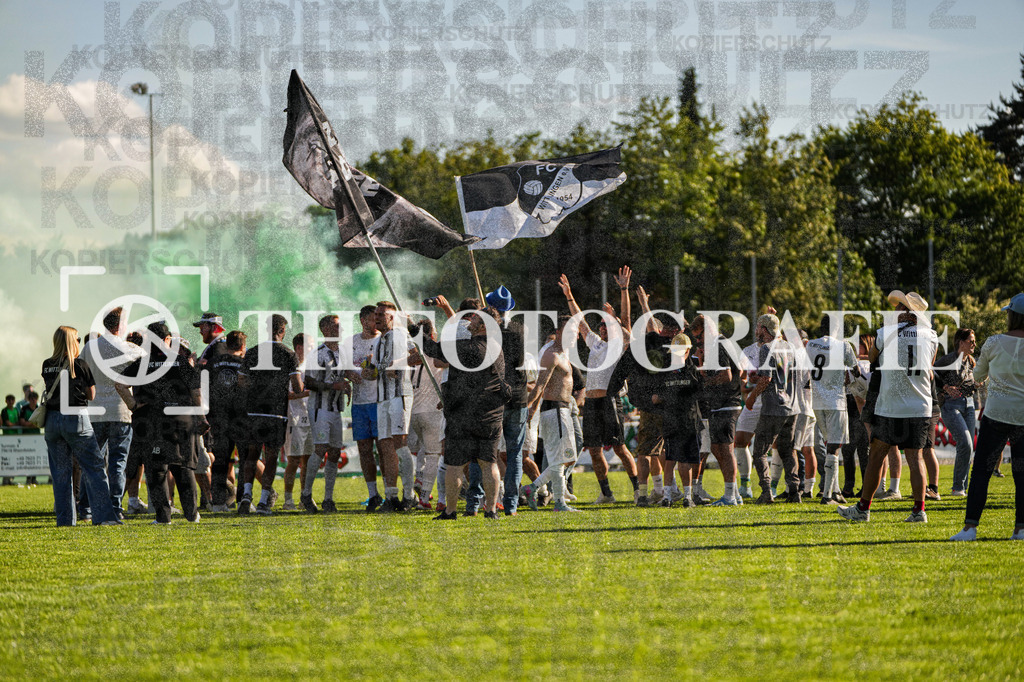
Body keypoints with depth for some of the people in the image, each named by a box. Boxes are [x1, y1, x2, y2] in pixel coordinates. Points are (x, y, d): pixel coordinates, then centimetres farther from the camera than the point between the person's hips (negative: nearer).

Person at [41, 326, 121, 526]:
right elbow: (91, 395, -1)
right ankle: (103, 515, -8)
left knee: (60, 473, 8)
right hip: (76, 419, -5)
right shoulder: (80, 365, -8)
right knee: (94, 468, -1)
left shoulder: (47, 366, 5)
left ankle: (65, 518, 6)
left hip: (52, 419, 5)